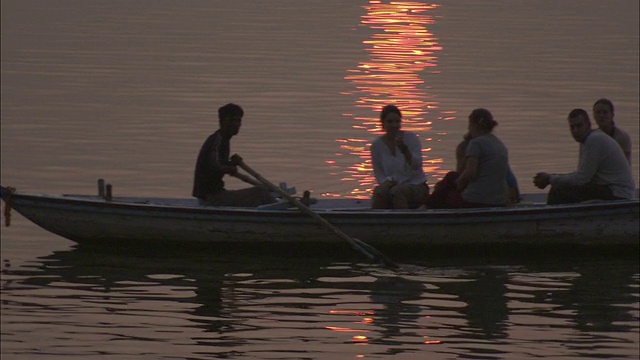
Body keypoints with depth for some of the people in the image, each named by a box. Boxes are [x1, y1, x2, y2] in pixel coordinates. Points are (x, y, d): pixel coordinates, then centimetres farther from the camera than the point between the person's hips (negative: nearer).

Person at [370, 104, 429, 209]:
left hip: (416, 186, -2)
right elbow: (378, 173, 9)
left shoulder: (411, 138, -3)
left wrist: (404, 149, -29)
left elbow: (417, 165, -14)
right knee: (379, 191, -32)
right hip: (393, 185, 2)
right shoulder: (377, 144, 4)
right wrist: (387, 181, -13)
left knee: (397, 191, -35)